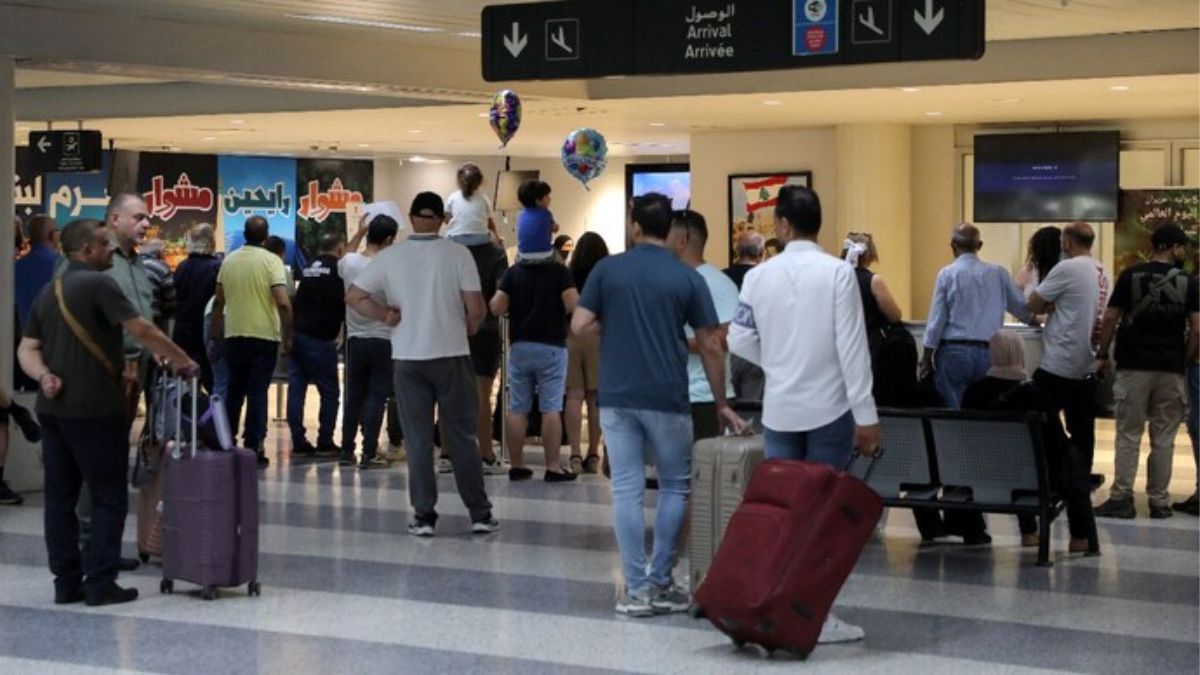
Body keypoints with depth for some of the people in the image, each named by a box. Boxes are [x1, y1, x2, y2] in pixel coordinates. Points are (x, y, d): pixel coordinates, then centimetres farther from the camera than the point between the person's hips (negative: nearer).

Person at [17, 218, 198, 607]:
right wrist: (183, 362, -9)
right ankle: (99, 582, -2)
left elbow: (27, 349, 11)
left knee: (60, 498, 10)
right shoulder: (98, 284, -11)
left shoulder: (48, 293, 15)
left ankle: (66, 582, 12)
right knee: (109, 498, 0)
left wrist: (43, 375, -5)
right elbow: (141, 331, -17)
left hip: (53, 409, 8)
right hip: (94, 409, -8)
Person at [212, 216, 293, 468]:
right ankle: (253, 448, -3)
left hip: (233, 336, 4)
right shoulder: (271, 261, -9)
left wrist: (216, 332, 20)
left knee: (234, 391, 17)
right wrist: (287, 337, -8)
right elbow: (283, 303, -17)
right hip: (264, 336, -4)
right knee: (258, 392, 0)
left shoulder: (229, 260, 4)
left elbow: (218, 301, 9)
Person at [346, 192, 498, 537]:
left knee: (418, 440, 6)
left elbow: (353, 297, -1)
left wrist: (387, 316, 4)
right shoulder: (458, 254, -6)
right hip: (451, 355, -1)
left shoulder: (390, 257, -1)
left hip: (407, 357, 1)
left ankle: (423, 516, 6)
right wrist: (468, 329, 11)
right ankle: (480, 514, 9)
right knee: (462, 437, 6)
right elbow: (476, 309, -9)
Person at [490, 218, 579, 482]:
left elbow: (497, 308, -4)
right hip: (551, 347, -3)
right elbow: (572, 305, -16)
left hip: (519, 347, 3)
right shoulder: (559, 271, -6)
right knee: (551, 409, -1)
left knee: (517, 410, 8)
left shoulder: (513, 273, 1)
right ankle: (553, 467, -2)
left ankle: (516, 465, 11)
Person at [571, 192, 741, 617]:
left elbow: (580, 325, -3)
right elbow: (710, 347, 0)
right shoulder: (687, 278, -1)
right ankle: (659, 583, 10)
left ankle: (636, 589, 2)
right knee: (675, 486, 13)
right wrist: (721, 404, 9)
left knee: (626, 489, 4)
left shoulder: (608, 269, 1)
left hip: (617, 396, 1)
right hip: (666, 398, -1)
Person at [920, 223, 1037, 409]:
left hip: (954, 352, -3)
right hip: (987, 353, 3)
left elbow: (936, 319, -5)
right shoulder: (998, 273, 6)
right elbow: (1020, 306, 20)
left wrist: (927, 356, 3)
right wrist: (1034, 321, 41)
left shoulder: (947, 274, -3)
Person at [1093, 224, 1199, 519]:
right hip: (1171, 370, 1)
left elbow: (1109, 320, -2)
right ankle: (1159, 501, 8)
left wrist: (1103, 355, 7)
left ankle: (1122, 498, -2)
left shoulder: (1131, 276, -1)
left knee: (1129, 435, 2)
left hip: (1134, 367, 0)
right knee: (1163, 438, 6)